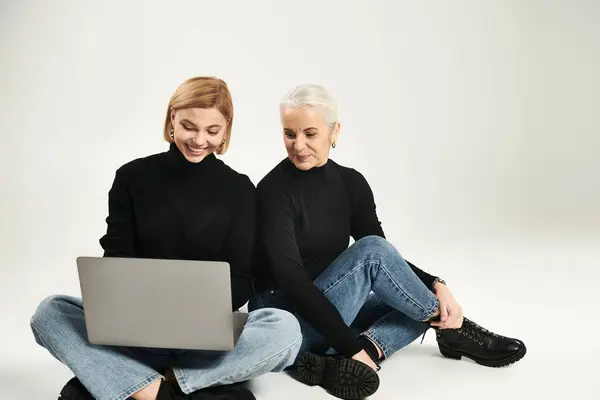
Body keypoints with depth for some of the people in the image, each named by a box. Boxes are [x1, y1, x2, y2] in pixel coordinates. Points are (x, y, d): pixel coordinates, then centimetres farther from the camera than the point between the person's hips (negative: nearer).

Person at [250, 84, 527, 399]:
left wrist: (435, 285, -14)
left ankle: (344, 361, -27)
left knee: (426, 306, -10)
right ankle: (452, 328, -8)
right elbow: (290, 279, -24)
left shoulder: (350, 183, 3)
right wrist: (350, 345, -29)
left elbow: (386, 261, 4)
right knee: (370, 251, -26)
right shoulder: (274, 191, -16)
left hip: (334, 312, 7)